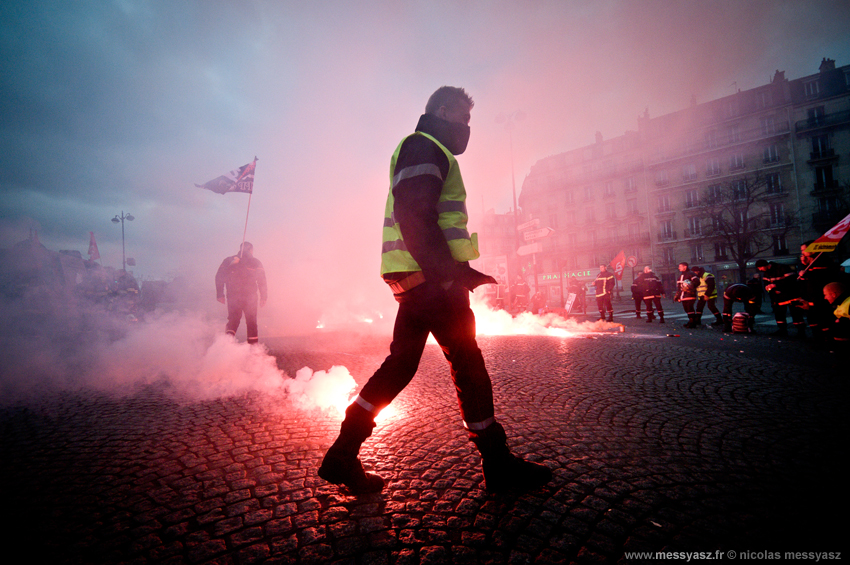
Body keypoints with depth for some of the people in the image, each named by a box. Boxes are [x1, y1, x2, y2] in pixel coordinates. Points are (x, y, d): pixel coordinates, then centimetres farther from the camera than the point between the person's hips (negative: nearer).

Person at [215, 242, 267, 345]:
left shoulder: (228, 261, 11)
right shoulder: (255, 262, 4)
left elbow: (219, 277, 6)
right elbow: (262, 281, 0)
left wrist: (220, 294, 9)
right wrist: (263, 297, 4)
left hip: (232, 296, 2)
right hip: (250, 297, -2)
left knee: (233, 320, 11)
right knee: (251, 322, 7)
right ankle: (253, 344, 5)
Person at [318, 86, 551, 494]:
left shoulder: (423, 151, 29)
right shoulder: (423, 147, -4)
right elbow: (415, 217, -20)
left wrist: (456, 270, 23)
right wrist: (447, 273, -24)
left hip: (418, 278, 10)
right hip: (430, 278, -10)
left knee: (400, 364, 10)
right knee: (468, 364, -2)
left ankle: (343, 456, 16)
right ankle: (499, 465, 13)